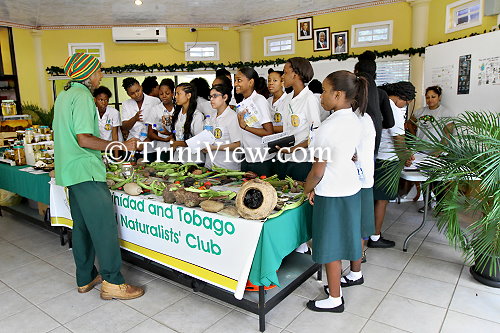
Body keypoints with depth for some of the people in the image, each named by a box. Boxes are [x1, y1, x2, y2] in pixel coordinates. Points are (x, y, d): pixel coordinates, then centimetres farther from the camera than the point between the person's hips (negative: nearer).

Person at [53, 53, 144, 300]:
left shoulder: (64, 95, 18)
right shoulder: (82, 96, -13)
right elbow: (84, 139, -21)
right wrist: (121, 146, -17)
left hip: (70, 171, 10)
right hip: (86, 171, -10)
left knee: (82, 226, 15)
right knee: (104, 226, -6)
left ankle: (85, 279, 25)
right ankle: (112, 283, 0)